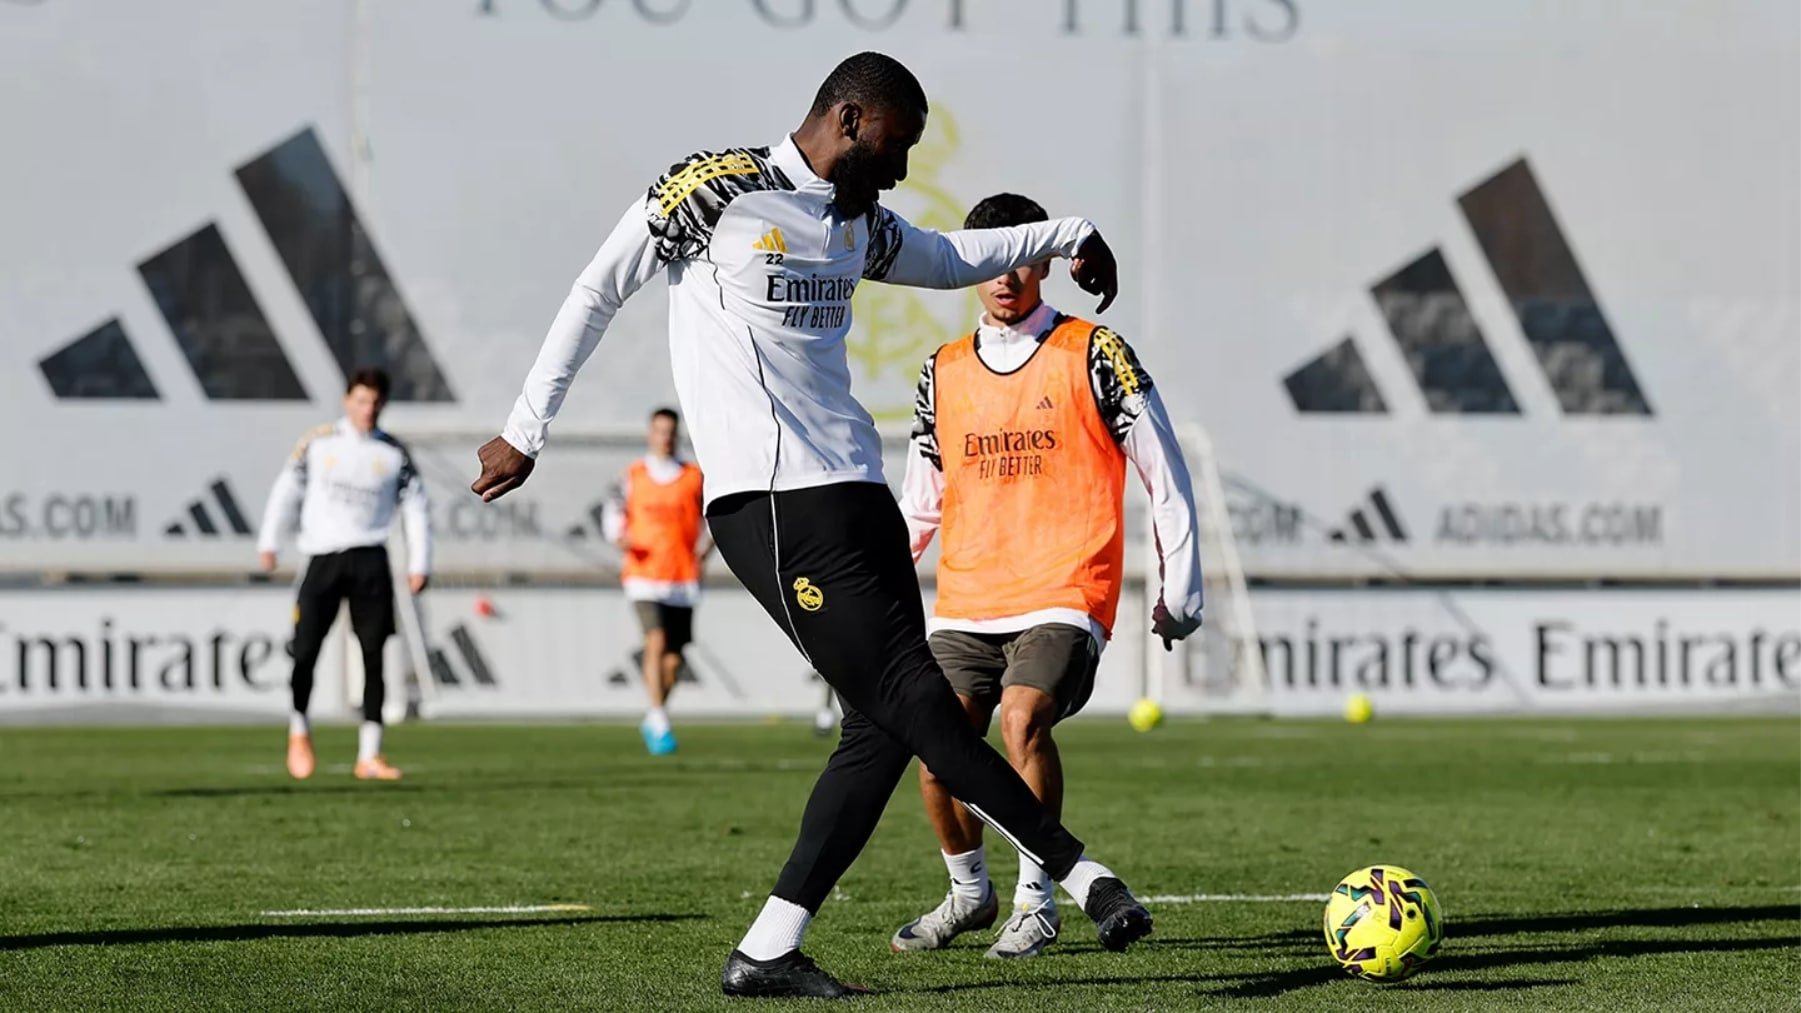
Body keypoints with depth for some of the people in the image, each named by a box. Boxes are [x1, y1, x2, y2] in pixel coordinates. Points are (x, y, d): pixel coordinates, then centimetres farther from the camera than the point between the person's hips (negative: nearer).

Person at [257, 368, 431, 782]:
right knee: (305, 652, -10)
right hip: (323, 558, -1)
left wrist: (419, 565, 5)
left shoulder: (394, 454, 10)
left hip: (370, 562, 1)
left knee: (374, 657, -3)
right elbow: (287, 490, 11)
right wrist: (269, 542, 5)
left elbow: (416, 508, 12)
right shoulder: (318, 443, 7)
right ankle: (299, 731, 16)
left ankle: (369, 755, 1)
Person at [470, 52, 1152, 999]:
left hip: (855, 493, 9)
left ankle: (767, 952, 2)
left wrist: (1069, 235, 36)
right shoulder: (717, 190, -4)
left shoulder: (860, 226, 19)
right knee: (915, 699, -13)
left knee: (883, 724, -1)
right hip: (773, 504, -9)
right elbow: (596, 293, 1)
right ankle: (1077, 870, -10)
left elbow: (949, 260, 41)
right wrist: (525, 431, 2)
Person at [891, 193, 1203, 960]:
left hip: (1064, 594, -4)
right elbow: (919, 502, 18)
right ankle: (968, 891, 15)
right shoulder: (944, 373, 13)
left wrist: (1179, 591, 3)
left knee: (1022, 718, -24)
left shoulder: (1093, 355, 0)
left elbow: (1164, 477, 4)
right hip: (964, 600, 4)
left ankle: (1036, 899, -9)